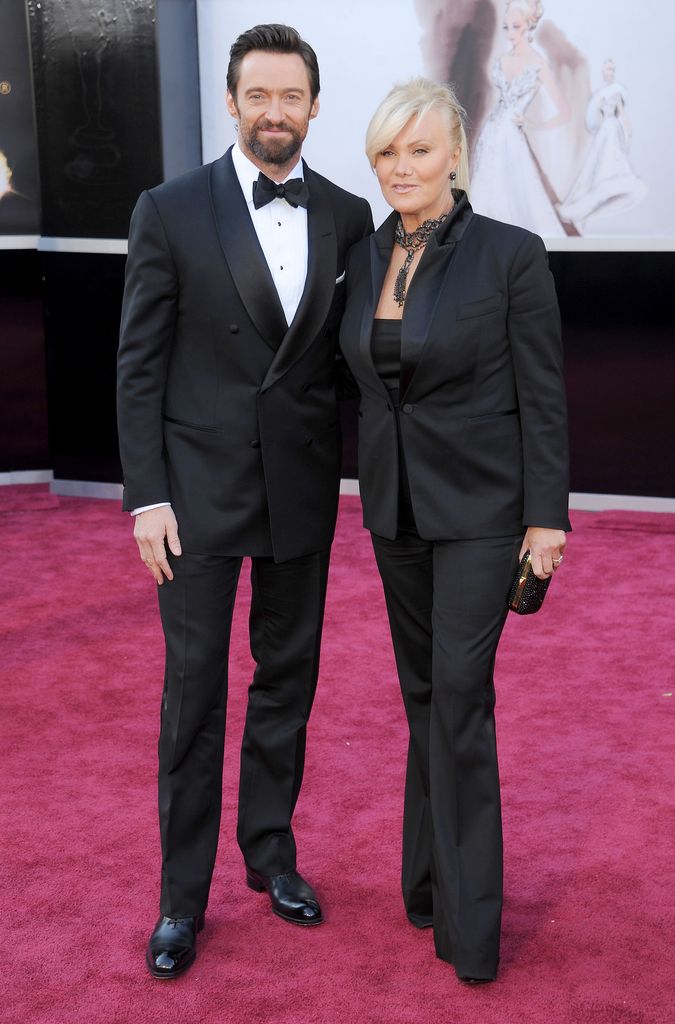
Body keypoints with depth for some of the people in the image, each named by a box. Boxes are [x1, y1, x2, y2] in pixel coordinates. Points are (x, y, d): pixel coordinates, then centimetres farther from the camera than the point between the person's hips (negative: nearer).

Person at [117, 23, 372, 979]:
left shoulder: (347, 216, 3)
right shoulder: (170, 211, -5)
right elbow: (140, 365, -5)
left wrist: (362, 462, 2)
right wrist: (146, 497, -9)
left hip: (302, 490, 3)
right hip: (199, 488, -3)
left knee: (287, 681, 14)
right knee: (194, 692, 4)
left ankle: (271, 851, 33)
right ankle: (183, 895, 18)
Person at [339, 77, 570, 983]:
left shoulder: (511, 255, -12)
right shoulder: (364, 259, 4)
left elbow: (544, 396, -10)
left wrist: (548, 516, -11)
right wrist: (371, 488, 14)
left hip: (481, 502, -6)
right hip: (395, 500, 6)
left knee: (459, 693, -8)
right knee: (423, 690, 14)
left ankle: (467, 922, 3)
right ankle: (433, 875, 29)